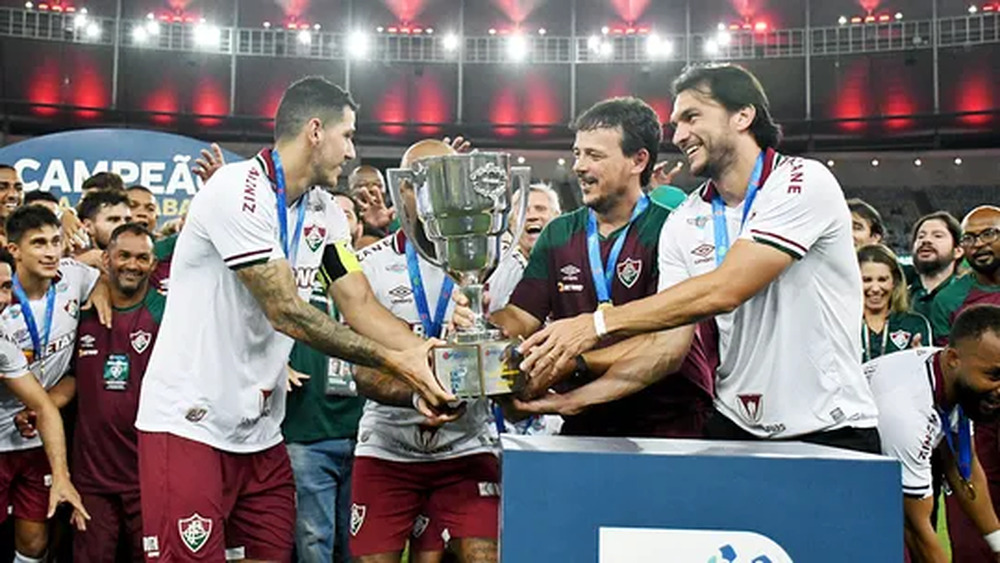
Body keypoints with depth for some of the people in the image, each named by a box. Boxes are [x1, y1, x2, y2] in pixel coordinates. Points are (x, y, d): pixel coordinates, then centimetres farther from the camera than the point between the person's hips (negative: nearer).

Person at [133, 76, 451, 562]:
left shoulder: (325, 213, 9)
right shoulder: (239, 189, -16)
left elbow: (361, 306, 2)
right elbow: (285, 312, -19)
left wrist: (424, 355, -14)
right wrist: (391, 360, -18)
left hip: (260, 430, 8)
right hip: (189, 426, -7)